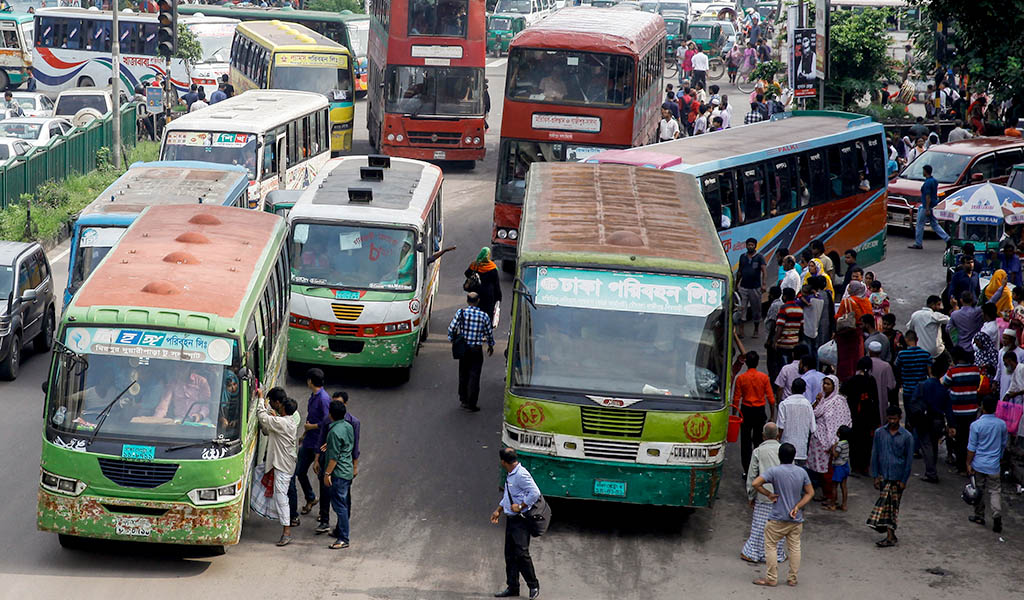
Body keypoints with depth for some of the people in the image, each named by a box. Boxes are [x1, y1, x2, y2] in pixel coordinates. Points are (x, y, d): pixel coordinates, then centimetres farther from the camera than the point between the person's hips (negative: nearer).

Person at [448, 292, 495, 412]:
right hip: (477, 349, -2)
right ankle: (471, 404, 1)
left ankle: (463, 399, 26)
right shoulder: (484, 316, -8)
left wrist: (452, 339, 11)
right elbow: (489, 333, 2)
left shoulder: (461, 312, -8)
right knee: (474, 376, 2)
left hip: (463, 348, 2)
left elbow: (452, 328, -8)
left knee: (463, 374, 18)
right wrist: (491, 346, 19)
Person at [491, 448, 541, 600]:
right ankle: (512, 587, 17)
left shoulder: (521, 475, -19)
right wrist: (498, 510, 29)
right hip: (511, 519, 10)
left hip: (521, 520, -10)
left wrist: (520, 506, -18)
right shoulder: (510, 475, 13)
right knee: (510, 554, 10)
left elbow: (535, 493, -24)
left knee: (521, 553, -10)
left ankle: (533, 586, 1)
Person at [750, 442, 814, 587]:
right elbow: (810, 493, 4)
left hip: (778, 518, -4)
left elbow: (755, 484, -20)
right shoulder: (802, 472, 1)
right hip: (796, 518, 4)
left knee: (770, 546, 5)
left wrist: (769, 494, -8)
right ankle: (792, 578, 16)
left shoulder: (775, 471, -12)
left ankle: (771, 578, 6)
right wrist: (797, 507, -3)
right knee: (794, 547, 11)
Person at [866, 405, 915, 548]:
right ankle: (890, 536, 4)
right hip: (883, 476, 2)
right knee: (884, 503, -3)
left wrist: (904, 480, -5)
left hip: (897, 477, -2)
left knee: (894, 506, 2)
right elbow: (875, 455, 5)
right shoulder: (879, 433, 2)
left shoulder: (906, 436, -3)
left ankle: (890, 536, 7)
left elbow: (909, 460, -1)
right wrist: (875, 476, 0)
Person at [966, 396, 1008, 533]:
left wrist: (968, 463, -1)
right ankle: (997, 515, -13)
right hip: (994, 465, 2)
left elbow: (972, 447, -10)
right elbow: (1004, 444, 10)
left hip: (978, 465, -2)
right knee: (995, 491, 5)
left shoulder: (976, 425, -13)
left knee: (979, 490, 13)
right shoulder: (1002, 424, -3)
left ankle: (979, 516, 23)